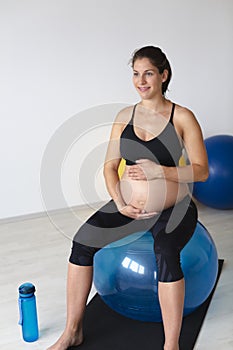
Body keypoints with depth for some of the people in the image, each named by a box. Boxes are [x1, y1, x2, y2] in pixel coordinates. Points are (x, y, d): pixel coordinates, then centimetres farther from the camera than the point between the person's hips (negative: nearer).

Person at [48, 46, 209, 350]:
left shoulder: (183, 117, -7)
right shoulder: (125, 116, 4)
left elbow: (201, 171, -9)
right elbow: (110, 167, 5)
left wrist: (157, 170, -21)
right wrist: (120, 203, -10)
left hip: (173, 210, -3)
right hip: (128, 206, 4)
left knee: (166, 254, -34)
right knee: (83, 240, -18)